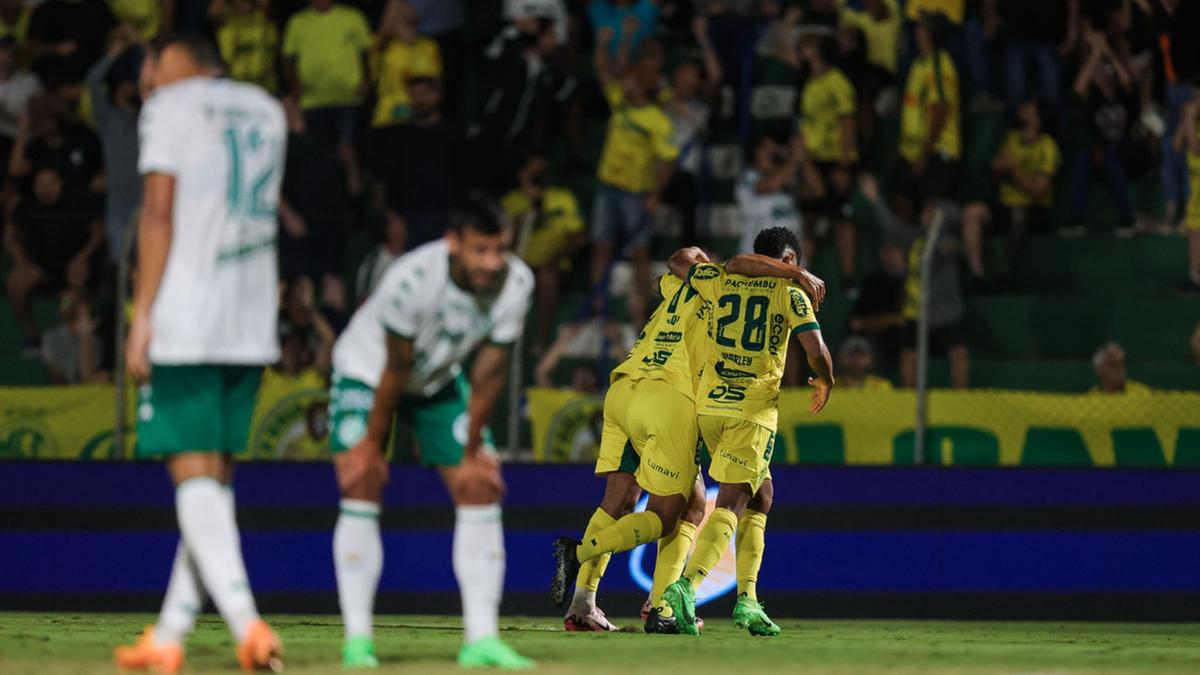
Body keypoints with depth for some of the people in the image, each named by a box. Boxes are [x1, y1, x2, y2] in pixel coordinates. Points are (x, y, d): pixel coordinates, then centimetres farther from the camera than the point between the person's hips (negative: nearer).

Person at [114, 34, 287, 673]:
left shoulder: (169, 106, -1)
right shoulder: (267, 111, 18)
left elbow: (158, 213, -9)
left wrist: (141, 315, -9)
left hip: (183, 320, -6)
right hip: (251, 324, 6)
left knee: (193, 472, -8)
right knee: (215, 474, 9)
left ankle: (245, 620, -24)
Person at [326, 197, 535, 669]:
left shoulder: (516, 284, -24)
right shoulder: (411, 279, -37)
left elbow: (491, 370, -14)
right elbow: (396, 369, -26)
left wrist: (473, 449, -8)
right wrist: (372, 444, -15)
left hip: (440, 380, 4)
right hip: (367, 369, -4)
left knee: (480, 488, -6)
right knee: (361, 488, -16)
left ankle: (481, 638, -5)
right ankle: (357, 639, -12)